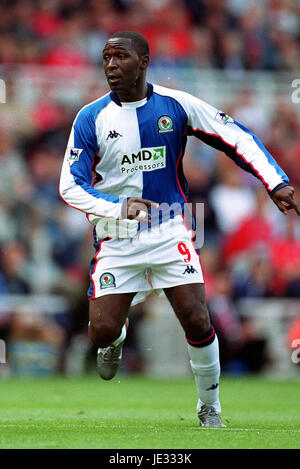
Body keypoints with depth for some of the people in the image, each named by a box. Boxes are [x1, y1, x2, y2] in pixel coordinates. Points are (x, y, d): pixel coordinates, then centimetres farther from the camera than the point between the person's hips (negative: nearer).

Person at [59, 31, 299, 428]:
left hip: (170, 231, 0)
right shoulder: (91, 118, -4)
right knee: (102, 332, -10)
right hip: (117, 240, 0)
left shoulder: (176, 105, -3)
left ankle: (210, 408, 13)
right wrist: (119, 208, -21)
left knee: (198, 324, -10)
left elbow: (237, 138, 1)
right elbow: (70, 185, -5)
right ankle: (118, 338, 30)